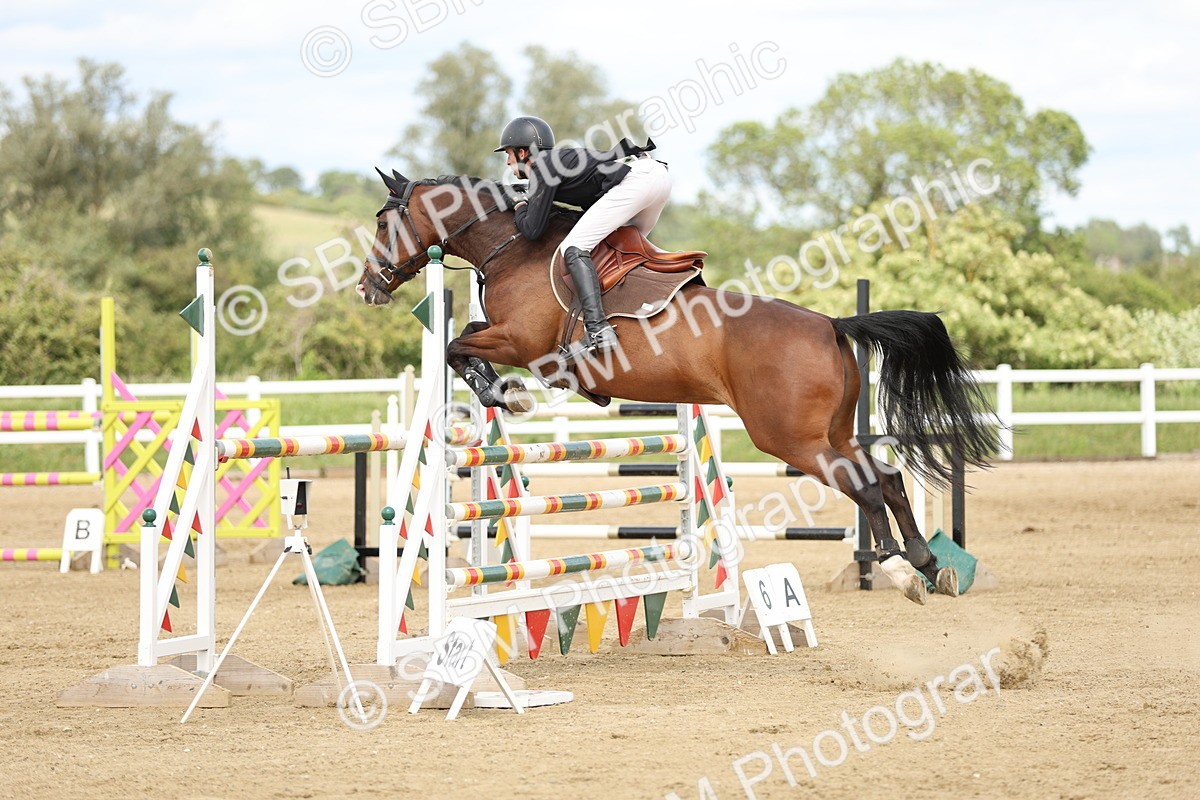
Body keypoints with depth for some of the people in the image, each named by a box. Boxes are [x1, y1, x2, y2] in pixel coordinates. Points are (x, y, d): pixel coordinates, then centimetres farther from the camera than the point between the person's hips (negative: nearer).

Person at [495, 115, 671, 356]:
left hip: (635, 180, -10)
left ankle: (597, 331, -25)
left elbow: (532, 230, -1)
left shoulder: (542, 168, 2)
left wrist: (521, 211, 21)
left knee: (574, 248, -11)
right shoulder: (558, 159, 29)